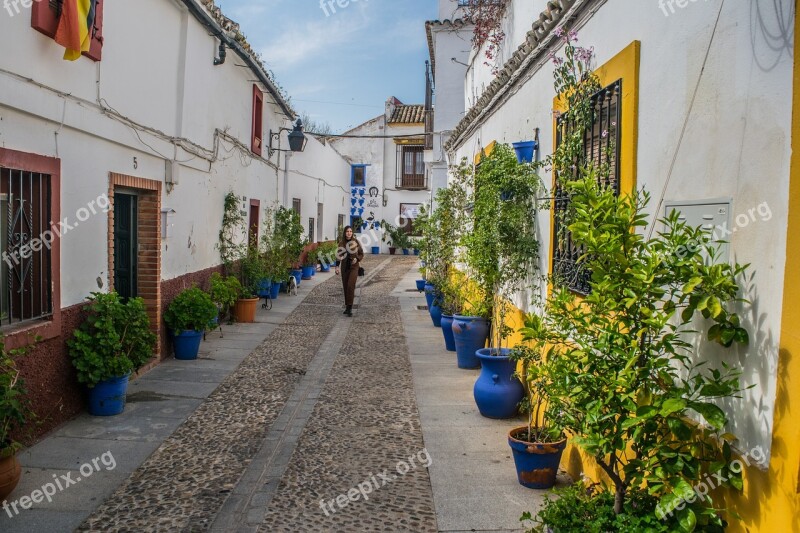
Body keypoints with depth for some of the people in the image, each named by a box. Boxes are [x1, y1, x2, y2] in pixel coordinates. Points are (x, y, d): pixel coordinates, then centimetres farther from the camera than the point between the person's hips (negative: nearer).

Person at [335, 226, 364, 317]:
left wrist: (357, 259, -17)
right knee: (345, 287, 7)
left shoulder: (356, 242, -5)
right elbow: (338, 256, 8)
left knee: (350, 286, -16)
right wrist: (337, 267, -3)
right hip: (344, 267, 3)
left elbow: (361, 254, 2)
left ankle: (350, 308, -15)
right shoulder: (341, 243, 1)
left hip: (354, 267, -3)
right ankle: (347, 307, 20)